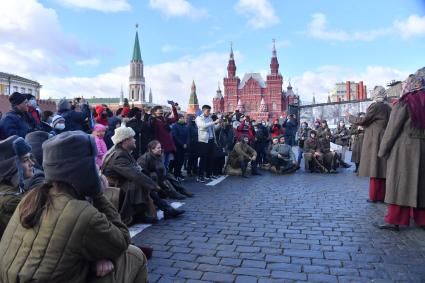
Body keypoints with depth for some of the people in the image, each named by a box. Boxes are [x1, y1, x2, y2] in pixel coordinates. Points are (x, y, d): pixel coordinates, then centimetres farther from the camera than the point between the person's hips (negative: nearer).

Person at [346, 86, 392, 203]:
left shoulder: (375, 106, -11)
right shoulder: (388, 108, 10)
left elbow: (363, 121, -9)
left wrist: (350, 117, 6)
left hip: (374, 141, -7)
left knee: (374, 167, -2)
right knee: (383, 168, 9)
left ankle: (374, 196, 2)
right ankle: (382, 195, 15)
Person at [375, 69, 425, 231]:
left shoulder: (404, 104, -11)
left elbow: (392, 129, -11)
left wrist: (383, 151, -3)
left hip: (403, 148, -6)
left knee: (399, 182, -1)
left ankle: (394, 221, 1)